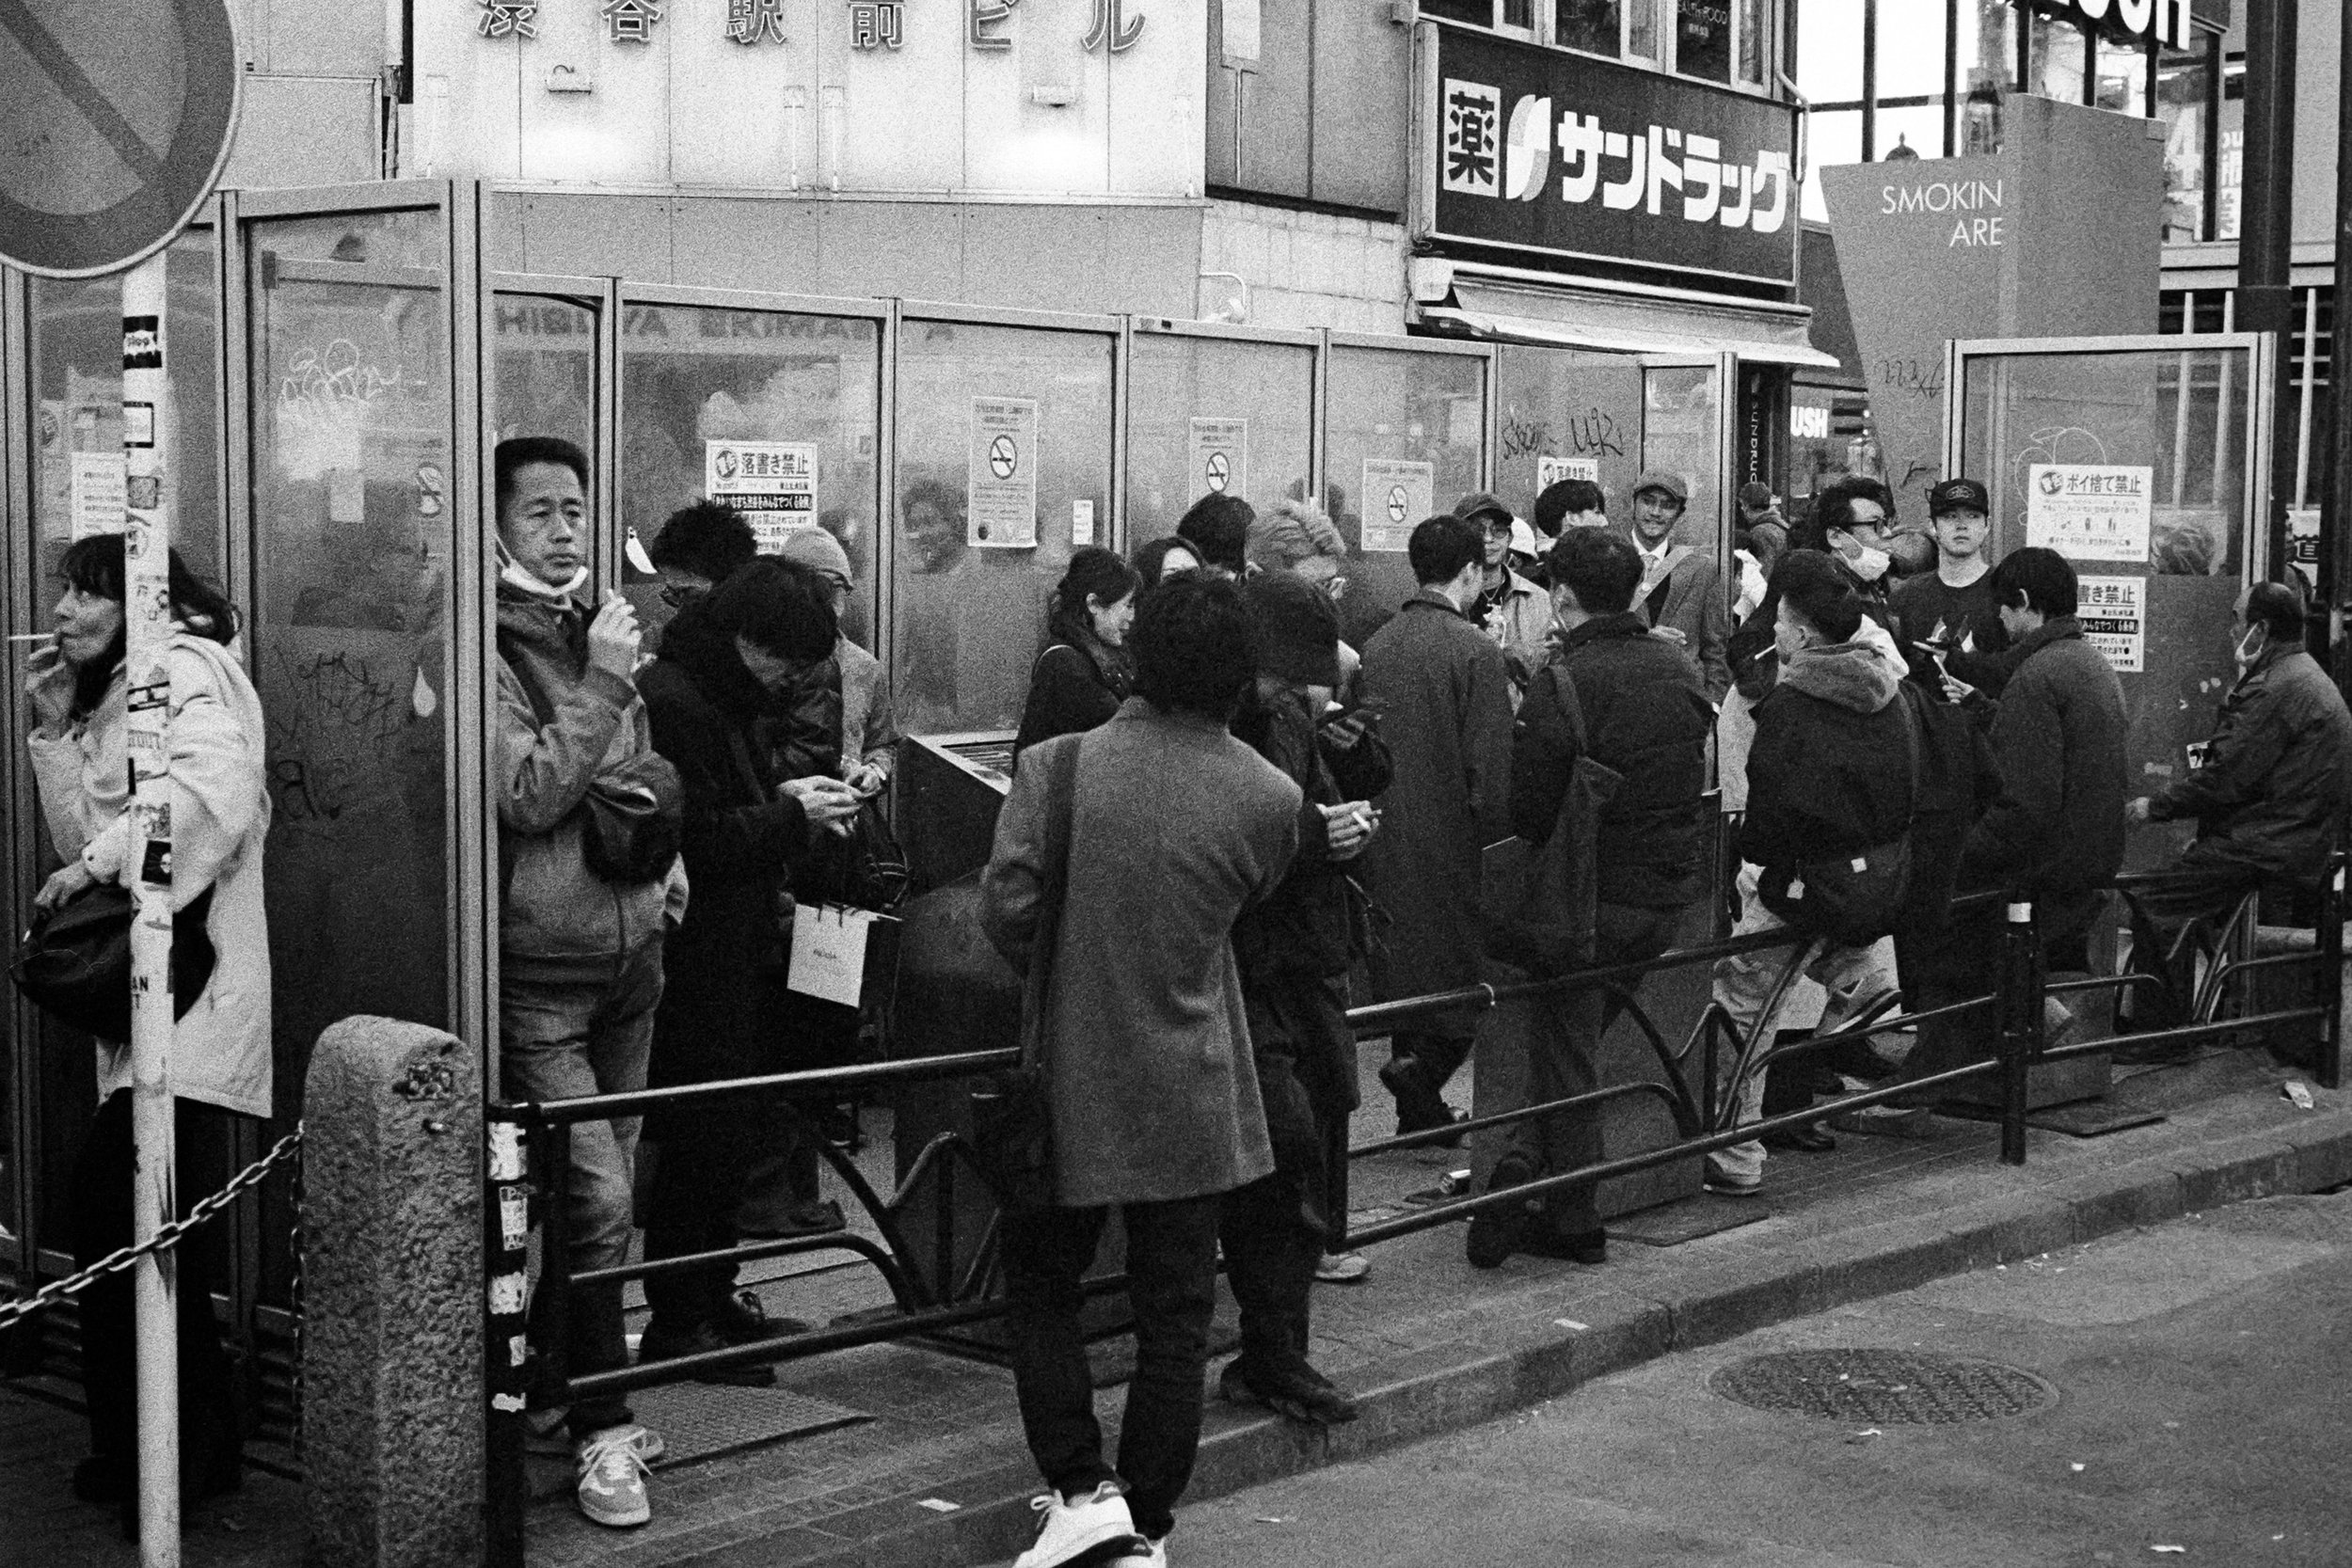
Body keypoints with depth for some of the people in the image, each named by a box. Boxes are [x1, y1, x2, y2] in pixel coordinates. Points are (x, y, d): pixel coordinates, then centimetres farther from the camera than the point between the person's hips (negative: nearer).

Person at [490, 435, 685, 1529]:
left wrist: (665, 846, 12)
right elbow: (528, 794, -22)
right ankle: (602, 1430, -1)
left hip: (628, 952, 8)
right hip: (539, 970, -7)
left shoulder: (600, 628, 14)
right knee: (594, 1195, -11)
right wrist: (602, 682, -21)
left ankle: (585, 1388, 25)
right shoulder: (488, 650, -11)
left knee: (612, 1183, 12)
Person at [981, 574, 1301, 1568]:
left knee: (1041, 1285, 18)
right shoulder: (1270, 797, -9)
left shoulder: (1061, 765, -13)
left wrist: (1053, 974, 4)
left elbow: (1005, 907, -15)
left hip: (1071, 1081, -1)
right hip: (1194, 1098, 1)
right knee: (1174, 1316, 12)